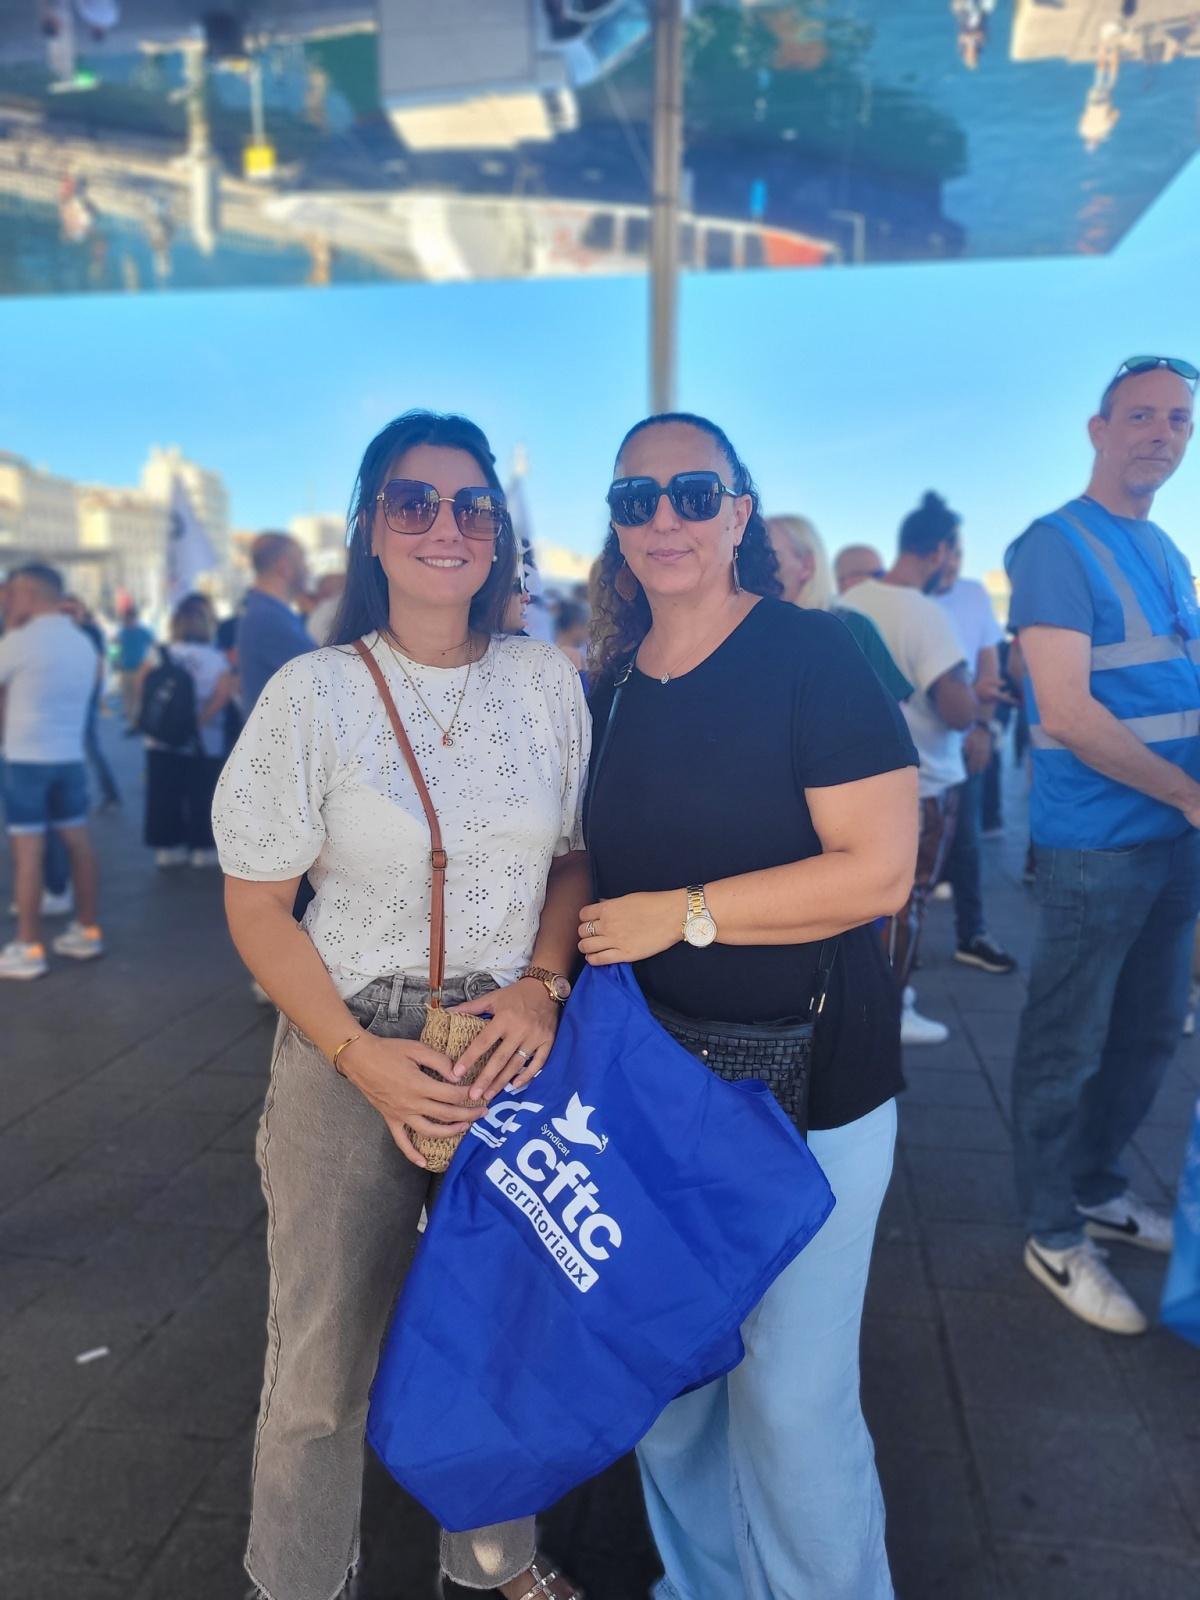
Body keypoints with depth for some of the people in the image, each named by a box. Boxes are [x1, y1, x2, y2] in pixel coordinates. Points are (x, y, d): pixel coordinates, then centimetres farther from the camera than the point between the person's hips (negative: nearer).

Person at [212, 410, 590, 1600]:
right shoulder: (314, 694, -8)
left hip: (514, 1045, 3)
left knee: (501, 1331, 15)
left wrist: (544, 982, -9)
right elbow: (257, 911, -5)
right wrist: (363, 1056, -14)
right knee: (324, 1355, 9)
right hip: (350, 1051, -2)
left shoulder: (547, 680, 0)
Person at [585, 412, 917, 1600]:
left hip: (803, 1085, -6)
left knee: (791, 1400, 6)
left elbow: (879, 870, -19)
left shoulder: (812, 656, -12)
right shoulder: (607, 688, 6)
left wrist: (683, 912, -19)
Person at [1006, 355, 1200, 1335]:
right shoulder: (1056, 545, -11)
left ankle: (1098, 1190, 37)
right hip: (1099, 845, -8)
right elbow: (1067, 713, -19)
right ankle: (1055, 1236, 20)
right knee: (1067, 1047, 4)